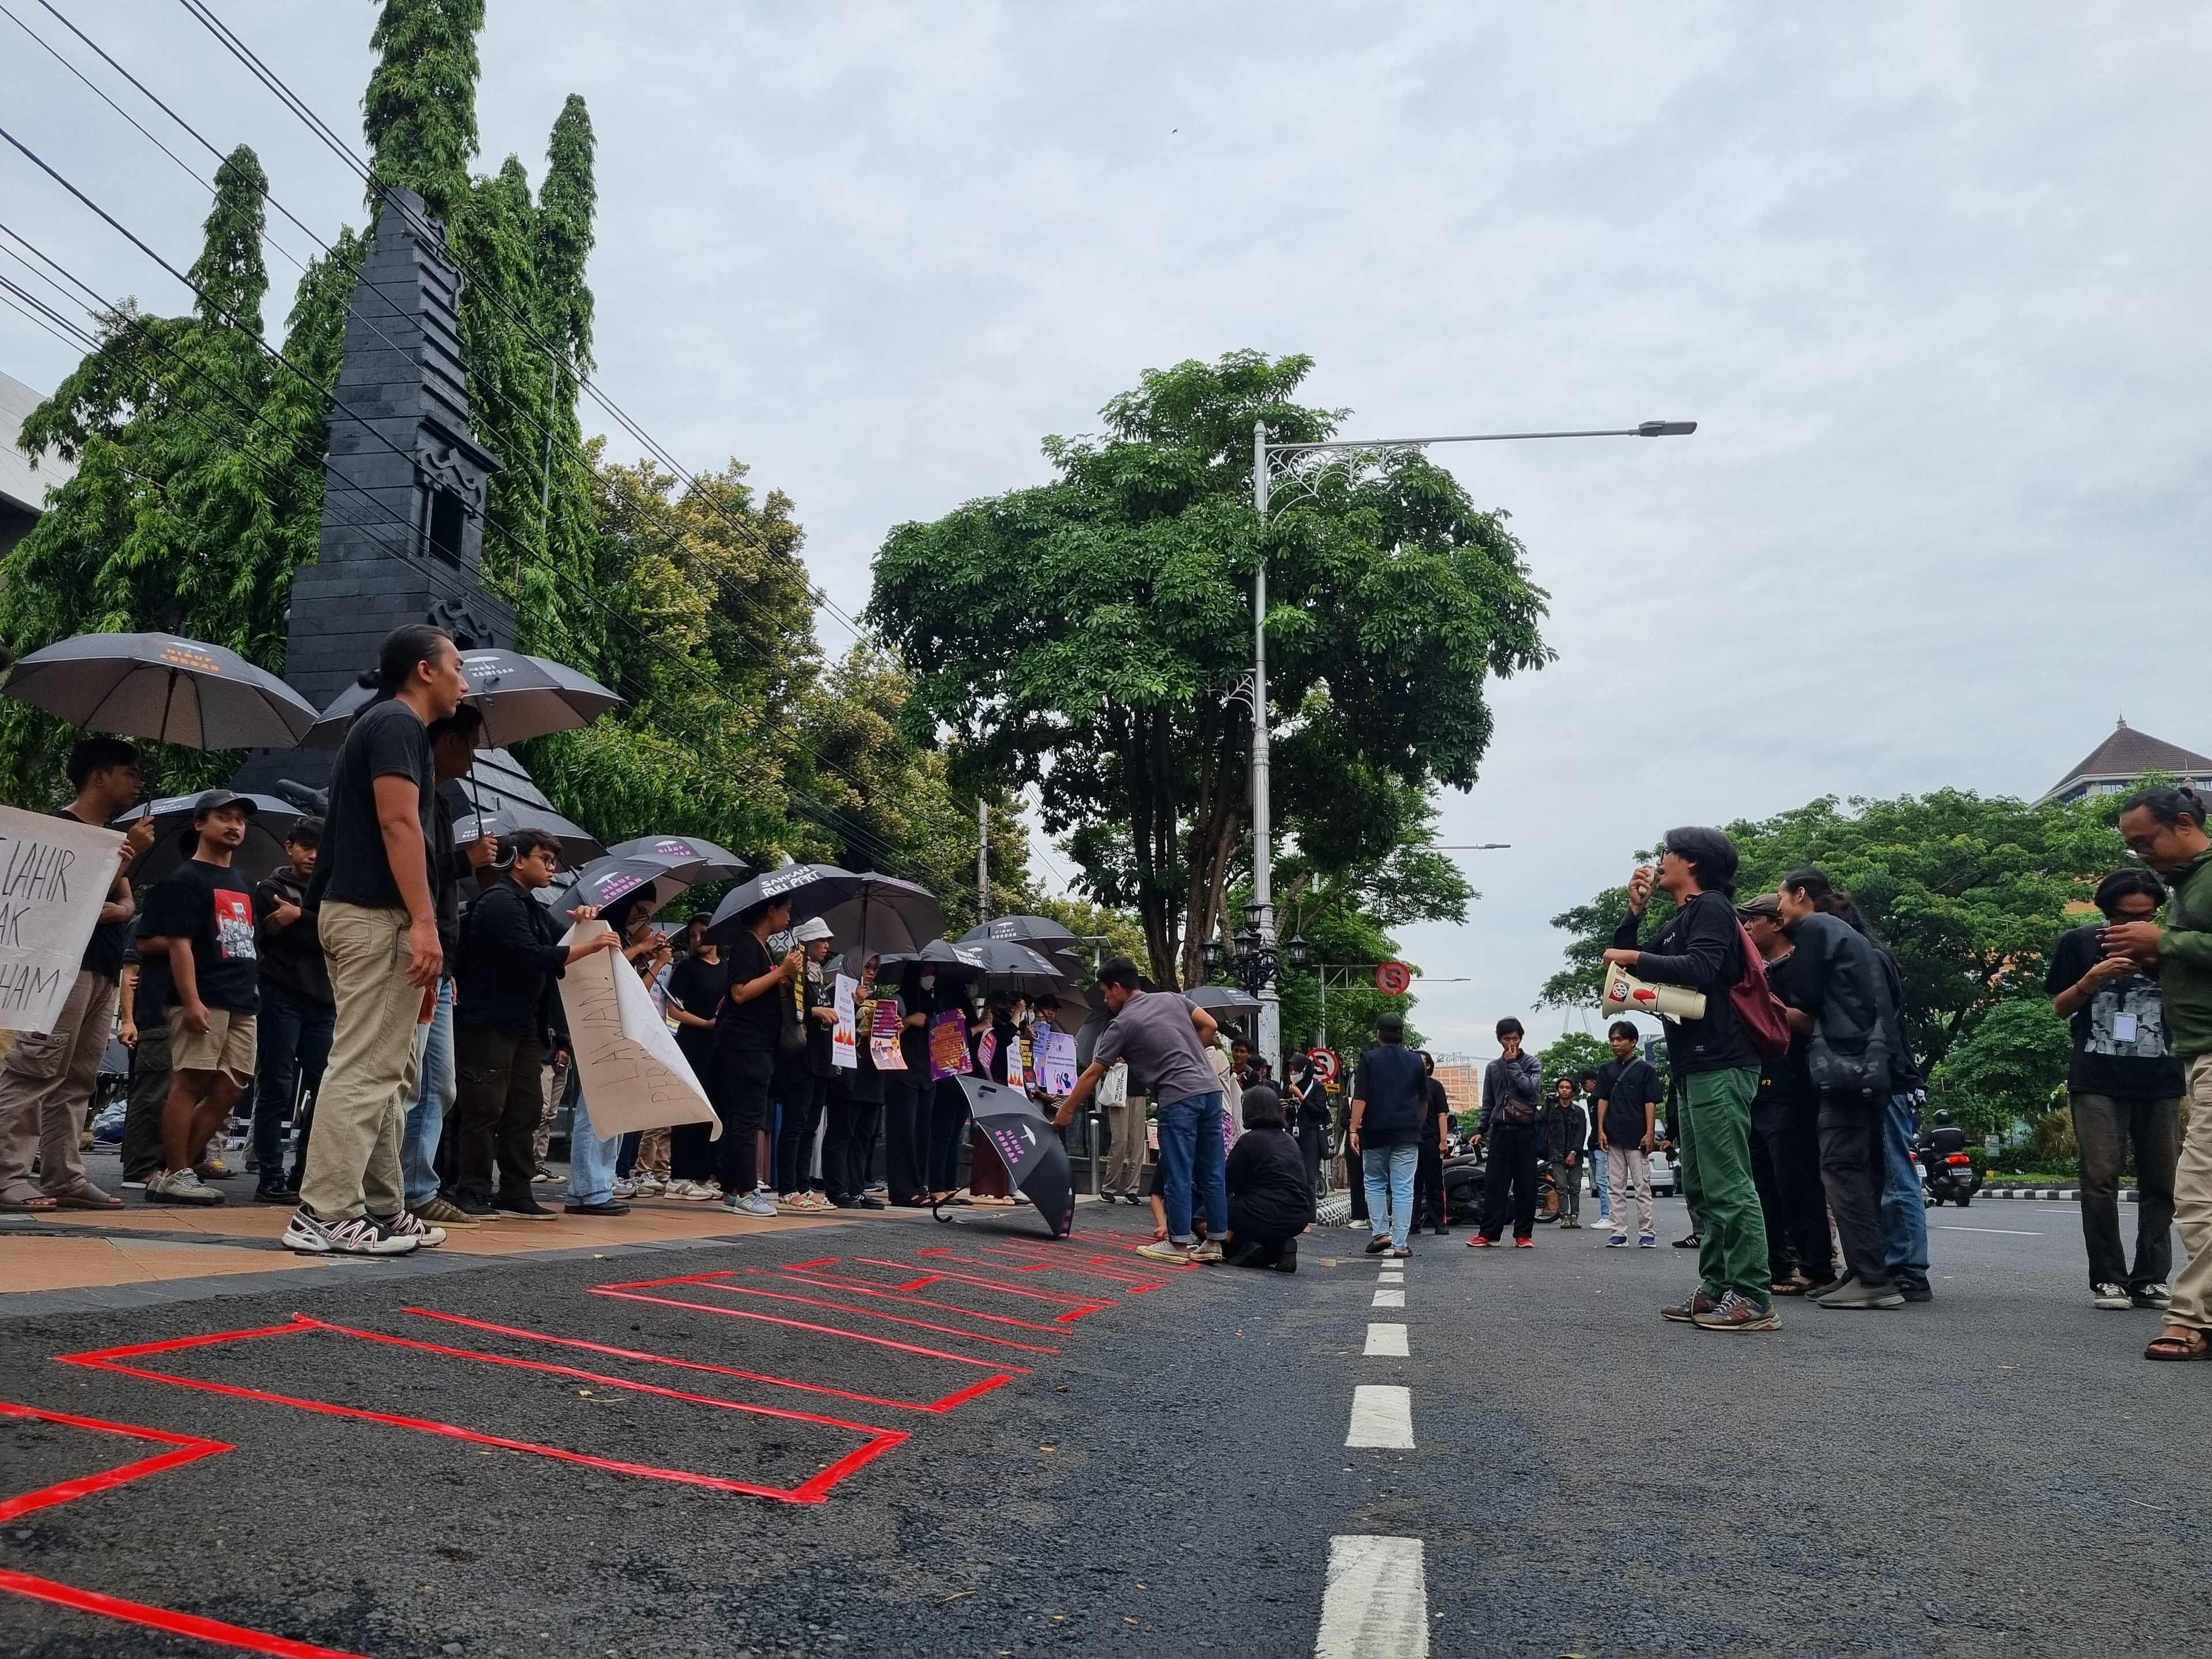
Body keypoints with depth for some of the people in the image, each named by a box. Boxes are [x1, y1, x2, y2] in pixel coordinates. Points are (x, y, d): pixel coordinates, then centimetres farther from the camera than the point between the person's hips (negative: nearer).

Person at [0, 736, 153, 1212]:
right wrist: (128, 854, -9)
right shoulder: (61, 826, -3)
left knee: (78, 1078, 5)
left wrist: (110, 911, -4)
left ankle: (65, 1177, 5)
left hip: (105, 968, 9)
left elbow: (126, 904, 17)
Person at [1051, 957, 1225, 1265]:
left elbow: (1092, 1074, 4)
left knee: (1178, 1175, 2)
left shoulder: (1122, 1024, -1)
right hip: (1209, 1089, 7)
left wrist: (1066, 1110, 13)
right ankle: (1215, 1242, 13)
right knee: (1212, 1172, 9)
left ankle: (1179, 1244, 6)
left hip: (1178, 1098, -7)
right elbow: (1210, 1026, 12)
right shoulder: (1172, 998, 14)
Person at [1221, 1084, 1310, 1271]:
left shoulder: (1250, 1140, -7)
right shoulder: (1290, 1141, 15)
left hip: (1266, 1218, -6)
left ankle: (1246, 1248, -8)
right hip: (1298, 1220, 7)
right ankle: (1281, 1247, 6)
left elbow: (1230, 1184, -4)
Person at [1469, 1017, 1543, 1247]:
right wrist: (1480, 1130, 11)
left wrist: (1513, 1064, -9)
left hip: (1525, 1131, -2)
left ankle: (1523, 1233, 7)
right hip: (1500, 1131, 2)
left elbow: (1532, 1089, -13)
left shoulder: (1533, 1063, 6)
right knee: (1494, 1183, -1)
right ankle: (1488, 1233, 0)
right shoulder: (1493, 1067, 15)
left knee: (1526, 1184, 0)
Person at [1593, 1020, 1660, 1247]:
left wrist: (1650, 1133, -9)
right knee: (1617, 1188, 5)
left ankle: (1646, 1233, 3)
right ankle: (1619, 1233, 8)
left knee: (1642, 1186, -1)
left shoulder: (1646, 1069, 1)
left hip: (1637, 1137, -4)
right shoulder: (1607, 1070, 12)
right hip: (1613, 1137, 4)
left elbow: (1651, 1103, -2)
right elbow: (1602, 1100, 11)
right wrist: (1601, 1130, 2)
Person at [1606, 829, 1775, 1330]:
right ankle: (1717, 1288, 14)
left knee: (1727, 1184, -13)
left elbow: (1699, 968, -22)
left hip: (1720, 1066, -10)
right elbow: (1624, 960, 22)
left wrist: (1638, 959, -12)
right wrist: (1634, 910, 11)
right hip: (1696, 1067, 10)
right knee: (1702, 1188, 10)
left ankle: (1752, 1298, -13)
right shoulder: (1678, 922, 22)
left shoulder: (1711, 907, -6)